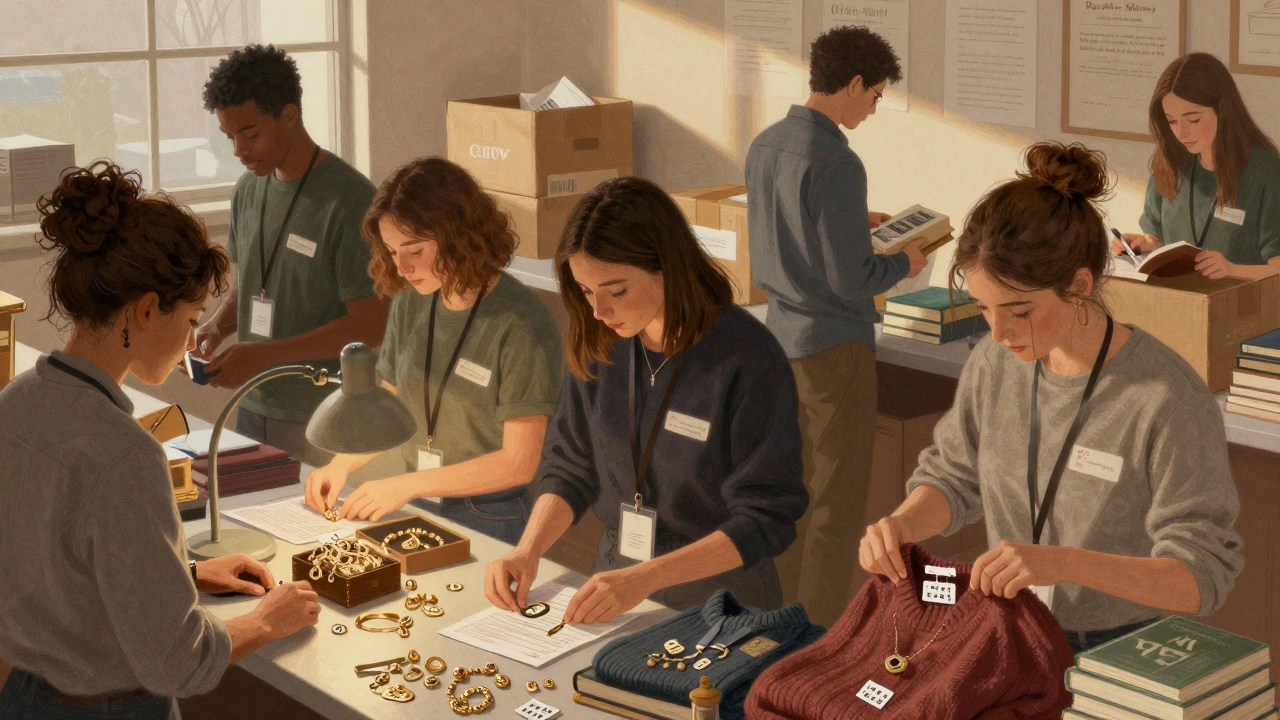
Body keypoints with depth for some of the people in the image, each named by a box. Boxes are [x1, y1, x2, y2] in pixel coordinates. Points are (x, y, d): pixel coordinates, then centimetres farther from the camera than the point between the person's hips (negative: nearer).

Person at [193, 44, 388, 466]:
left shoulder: (348, 201, -15)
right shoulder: (249, 190, 8)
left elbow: (371, 324, -18)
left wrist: (265, 354, -23)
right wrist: (218, 326, -1)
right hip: (253, 409, 7)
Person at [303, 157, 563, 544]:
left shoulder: (520, 324, -16)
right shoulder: (409, 302, 3)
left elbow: (518, 463, -16)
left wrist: (407, 485, -18)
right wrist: (342, 464, -6)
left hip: (490, 523, -5)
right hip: (418, 511, 5)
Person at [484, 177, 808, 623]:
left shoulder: (748, 360, -17)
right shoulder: (599, 344, -1)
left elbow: (765, 519, -16)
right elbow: (570, 467, 8)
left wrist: (645, 578, -24)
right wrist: (528, 551, -10)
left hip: (720, 593, -4)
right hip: (615, 569, 4)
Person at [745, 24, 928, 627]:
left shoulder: (766, 145, 4)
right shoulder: (835, 163, -22)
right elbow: (850, 280, -21)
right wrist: (904, 263, -3)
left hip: (781, 334, 9)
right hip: (834, 345, -9)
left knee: (795, 486, 18)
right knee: (837, 501, 2)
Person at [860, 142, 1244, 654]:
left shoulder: (1169, 400, -17)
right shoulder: (995, 362, 1)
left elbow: (1203, 575, -18)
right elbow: (953, 477, 15)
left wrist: (1066, 562, -33)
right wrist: (902, 524, -8)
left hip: (1122, 656, -4)